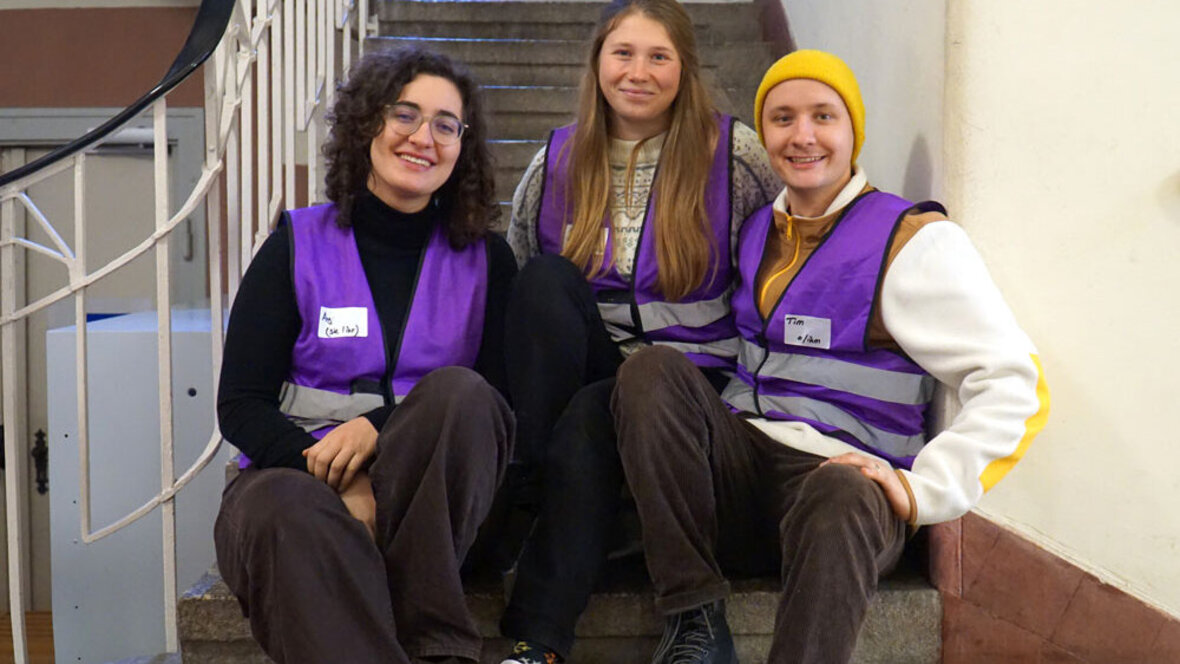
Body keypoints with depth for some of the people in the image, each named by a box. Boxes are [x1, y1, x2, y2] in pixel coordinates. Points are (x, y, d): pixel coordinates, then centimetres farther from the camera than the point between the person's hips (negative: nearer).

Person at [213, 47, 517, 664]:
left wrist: (380, 426, -17)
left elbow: (501, 401, 1)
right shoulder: (297, 246, 6)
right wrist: (341, 481, -18)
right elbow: (240, 406, 0)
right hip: (296, 467, -1)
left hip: (432, 493, 1)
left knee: (459, 391, -29)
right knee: (283, 510, -35)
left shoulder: (484, 259, 9)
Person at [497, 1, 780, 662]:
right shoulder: (556, 163, 9)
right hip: (586, 366, 3)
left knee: (589, 417, -34)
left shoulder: (734, 155, -1)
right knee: (547, 277, -25)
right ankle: (530, 480, -22)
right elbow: (513, 278, 18)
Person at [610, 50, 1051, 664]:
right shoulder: (756, 232, 15)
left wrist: (923, 489, -19)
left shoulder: (912, 239, -3)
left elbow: (1016, 385, -9)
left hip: (842, 472, -5)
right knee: (651, 369, -20)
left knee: (839, 500, -40)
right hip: (738, 464, 5)